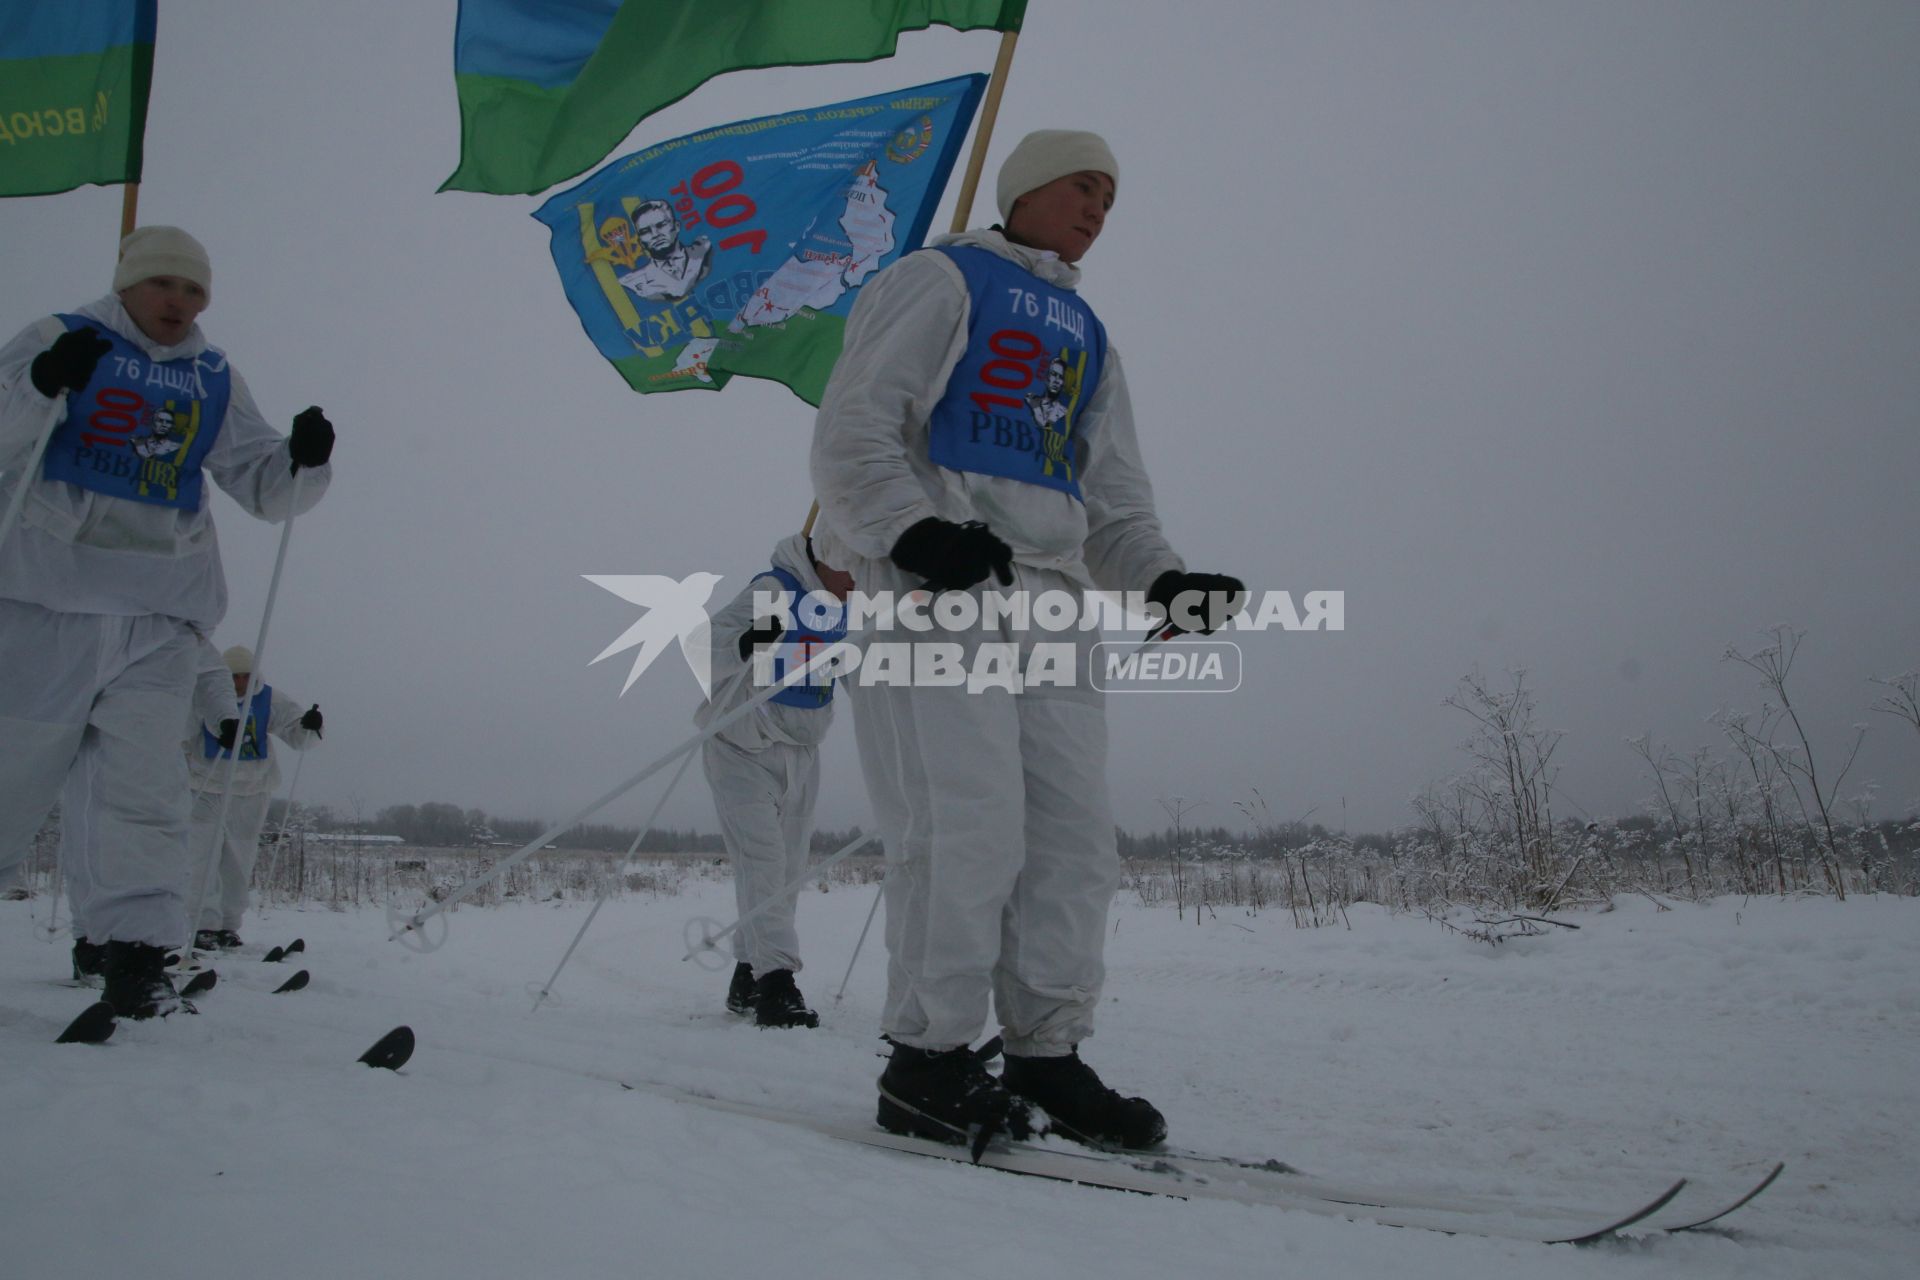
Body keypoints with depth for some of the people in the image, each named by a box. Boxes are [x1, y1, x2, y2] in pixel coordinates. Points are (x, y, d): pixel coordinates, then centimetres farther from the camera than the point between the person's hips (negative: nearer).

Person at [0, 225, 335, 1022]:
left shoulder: (216, 380, 16)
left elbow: (263, 486, 15)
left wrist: (305, 461, -6)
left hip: (161, 613, 2)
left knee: (142, 788, -5)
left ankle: (130, 952, -6)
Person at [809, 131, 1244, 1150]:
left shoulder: (1088, 337, 29)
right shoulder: (940, 280, 8)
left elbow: (1116, 499, 25)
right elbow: (854, 428, -4)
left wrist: (1162, 579, 4)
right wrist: (912, 529, -21)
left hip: (1049, 600, 7)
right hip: (932, 586, -7)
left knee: (1074, 837, 1)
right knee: (968, 825, -14)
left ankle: (1047, 1057, 11)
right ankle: (926, 1060, -2)